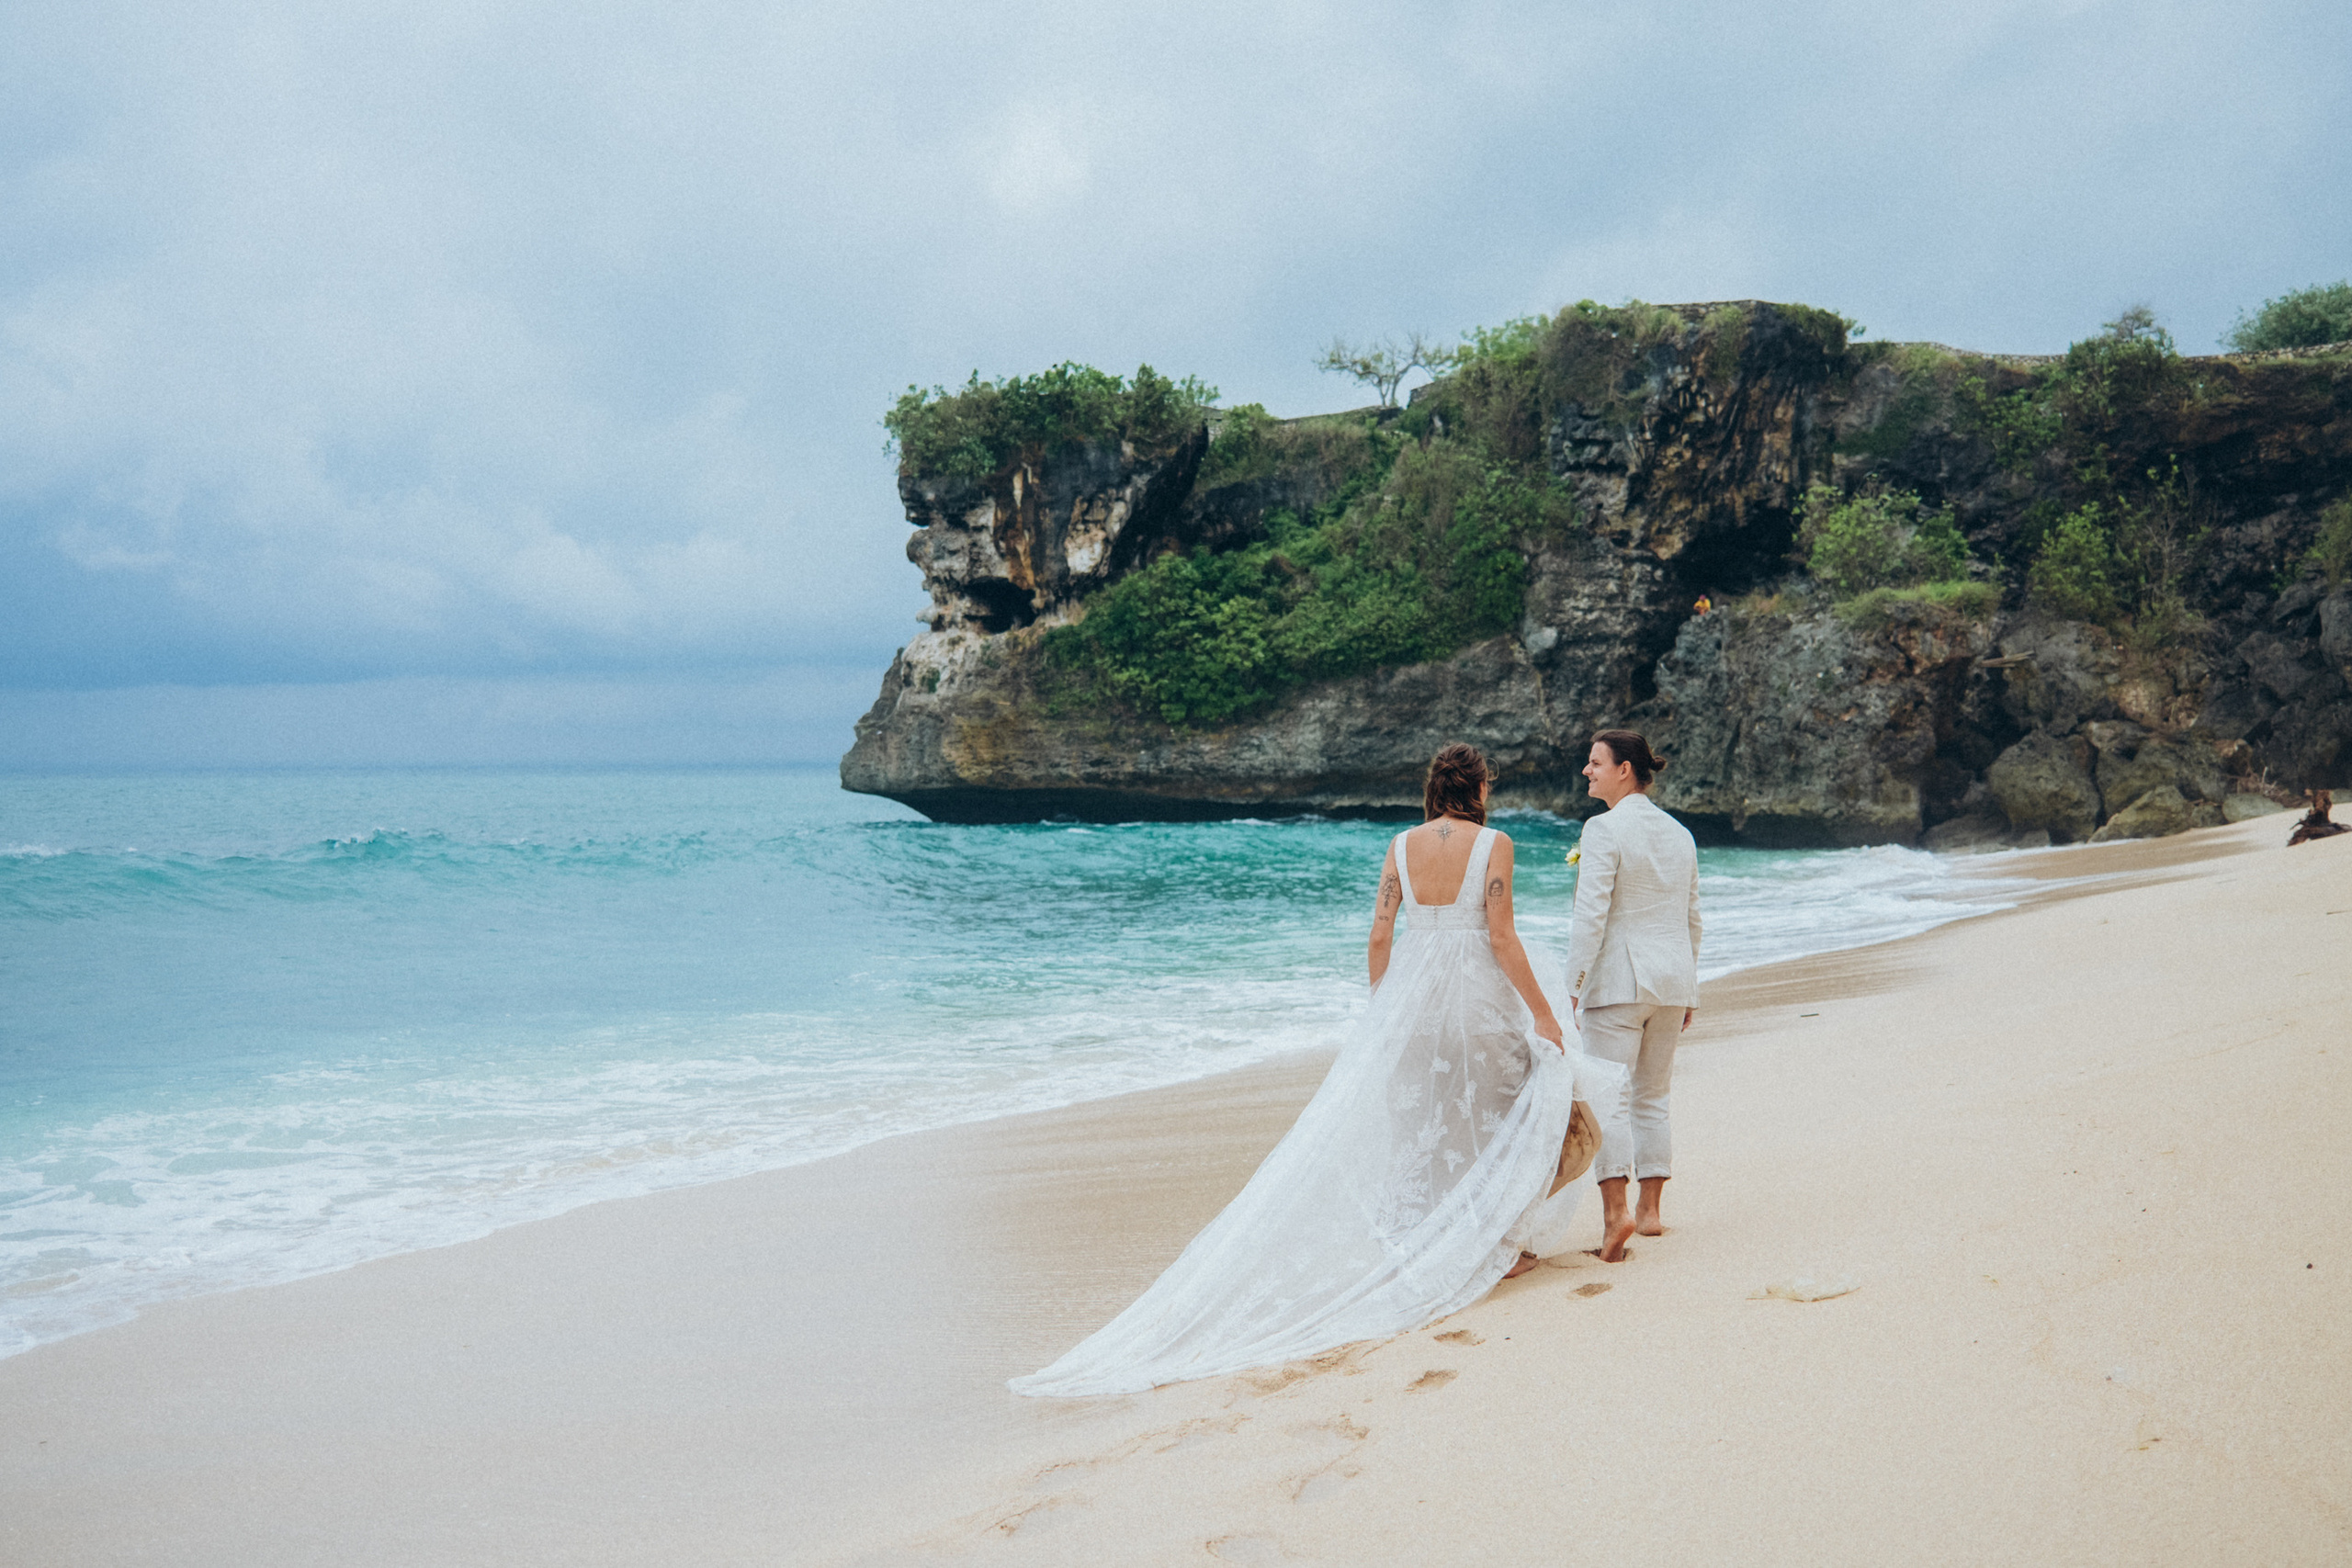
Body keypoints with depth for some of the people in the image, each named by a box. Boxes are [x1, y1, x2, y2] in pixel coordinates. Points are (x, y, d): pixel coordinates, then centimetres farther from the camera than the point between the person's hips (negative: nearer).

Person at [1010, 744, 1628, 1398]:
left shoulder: (1402, 845, 4)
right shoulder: (1493, 844, -8)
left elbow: (1379, 937, 2)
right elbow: (1502, 937, -12)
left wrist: (1383, 1013, 14)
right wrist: (1542, 1013, -6)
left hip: (1409, 987, 3)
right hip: (1477, 991, -3)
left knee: (1407, 1114, 11)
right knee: (1504, 1104, 15)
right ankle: (1506, 1241, 19)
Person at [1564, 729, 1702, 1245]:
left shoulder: (1604, 830, -12)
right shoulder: (1679, 833, 11)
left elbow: (1591, 915, -17)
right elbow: (1692, 918, 15)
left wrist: (1576, 985, -11)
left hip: (1618, 978, -7)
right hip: (1673, 977, 7)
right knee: (1652, 1099, 14)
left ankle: (1614, 1212, -7)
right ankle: (1650, 1210, 16)